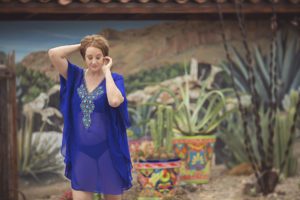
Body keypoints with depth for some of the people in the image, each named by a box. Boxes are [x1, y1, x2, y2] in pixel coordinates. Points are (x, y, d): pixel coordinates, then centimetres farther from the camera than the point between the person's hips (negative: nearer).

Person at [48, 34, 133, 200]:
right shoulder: (76, 76, 2)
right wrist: (81, 45, -5)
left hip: (108, 152, -2)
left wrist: (107, 71, -16)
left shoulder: (115, 79, -6)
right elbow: (53, 53, -11)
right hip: (81, 152, 2)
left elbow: (114, 101, -28)